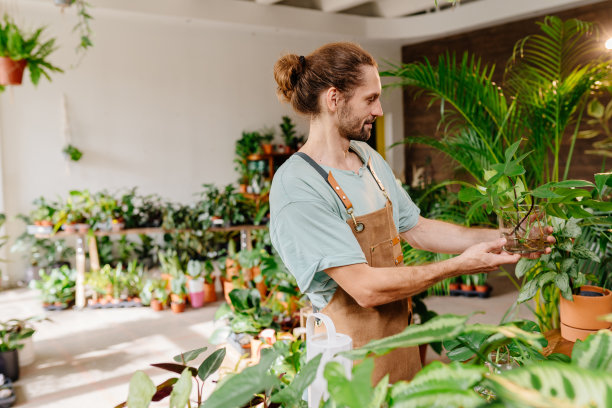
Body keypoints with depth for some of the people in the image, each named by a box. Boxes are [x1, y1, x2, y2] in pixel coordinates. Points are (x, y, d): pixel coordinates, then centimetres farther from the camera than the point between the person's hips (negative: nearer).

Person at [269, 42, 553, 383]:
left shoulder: (369, 158, 5)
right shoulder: (297, 188, -23)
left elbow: (416, 229, 11)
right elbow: (366, 288, -25)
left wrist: (501, 237, 3)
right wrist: (460, 265, -18)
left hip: (401, 339, 8)